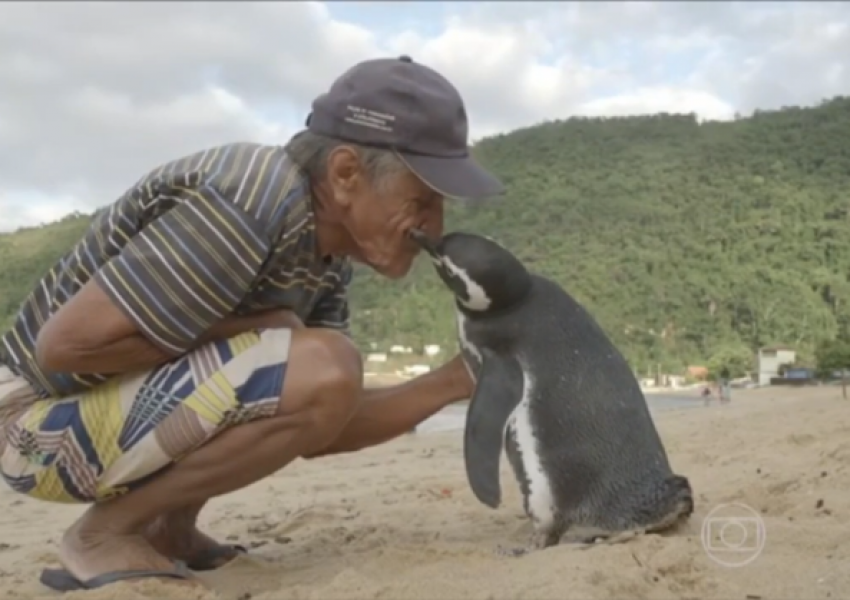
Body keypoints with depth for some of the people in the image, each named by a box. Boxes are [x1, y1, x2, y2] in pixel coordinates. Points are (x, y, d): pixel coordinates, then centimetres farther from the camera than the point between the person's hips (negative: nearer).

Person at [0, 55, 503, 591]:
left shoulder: (327, 254, 0)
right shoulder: (250, 207, -27)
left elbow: (320, 429, 2)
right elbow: (64, 344, -27)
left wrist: (458, 380, -6)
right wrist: (249, 329, -20)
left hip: (134, 401, 9)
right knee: (322, 371, -26)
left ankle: (169, 530, 12)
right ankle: (108, 533, -7)